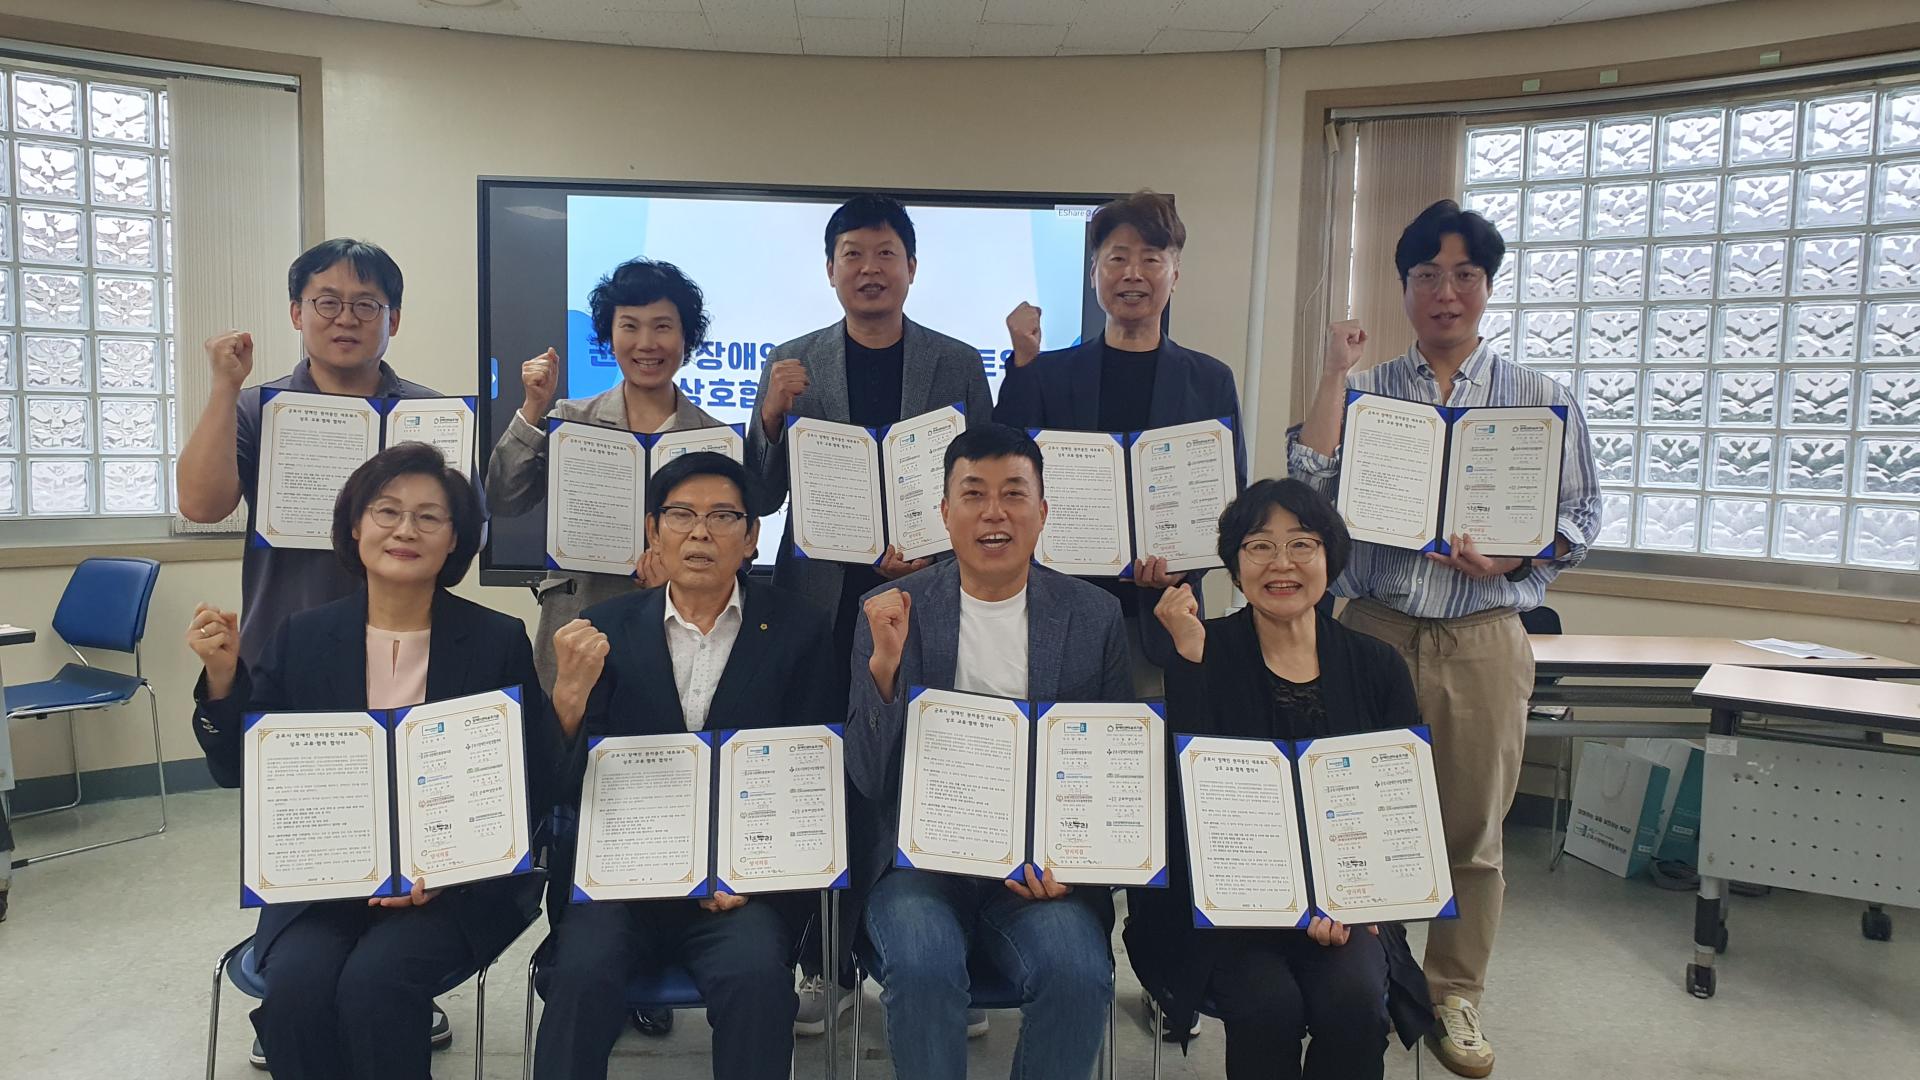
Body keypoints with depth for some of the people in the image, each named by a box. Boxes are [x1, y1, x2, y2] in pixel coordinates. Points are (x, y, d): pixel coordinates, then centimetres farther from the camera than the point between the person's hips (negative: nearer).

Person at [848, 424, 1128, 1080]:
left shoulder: (1095, 618, 4)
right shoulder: (890, 612, 1)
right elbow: (867, 780, -4)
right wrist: (884, 664, -20)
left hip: (1041, 870, 1)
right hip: (918, 858, -1)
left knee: (1077, 971, -26)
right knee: (923, 965, -29)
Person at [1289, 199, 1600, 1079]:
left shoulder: (1540, 398, 5)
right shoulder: (1364, 392, 6)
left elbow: (1581, 515, 5)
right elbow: (1310, 489, -9)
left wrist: (1513, 557, -13)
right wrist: (1336, 374, -8)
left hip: (1483, 639, 0)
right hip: (1373, 631, 0)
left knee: (1472, 831, 10)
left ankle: (1454, 998, 27)